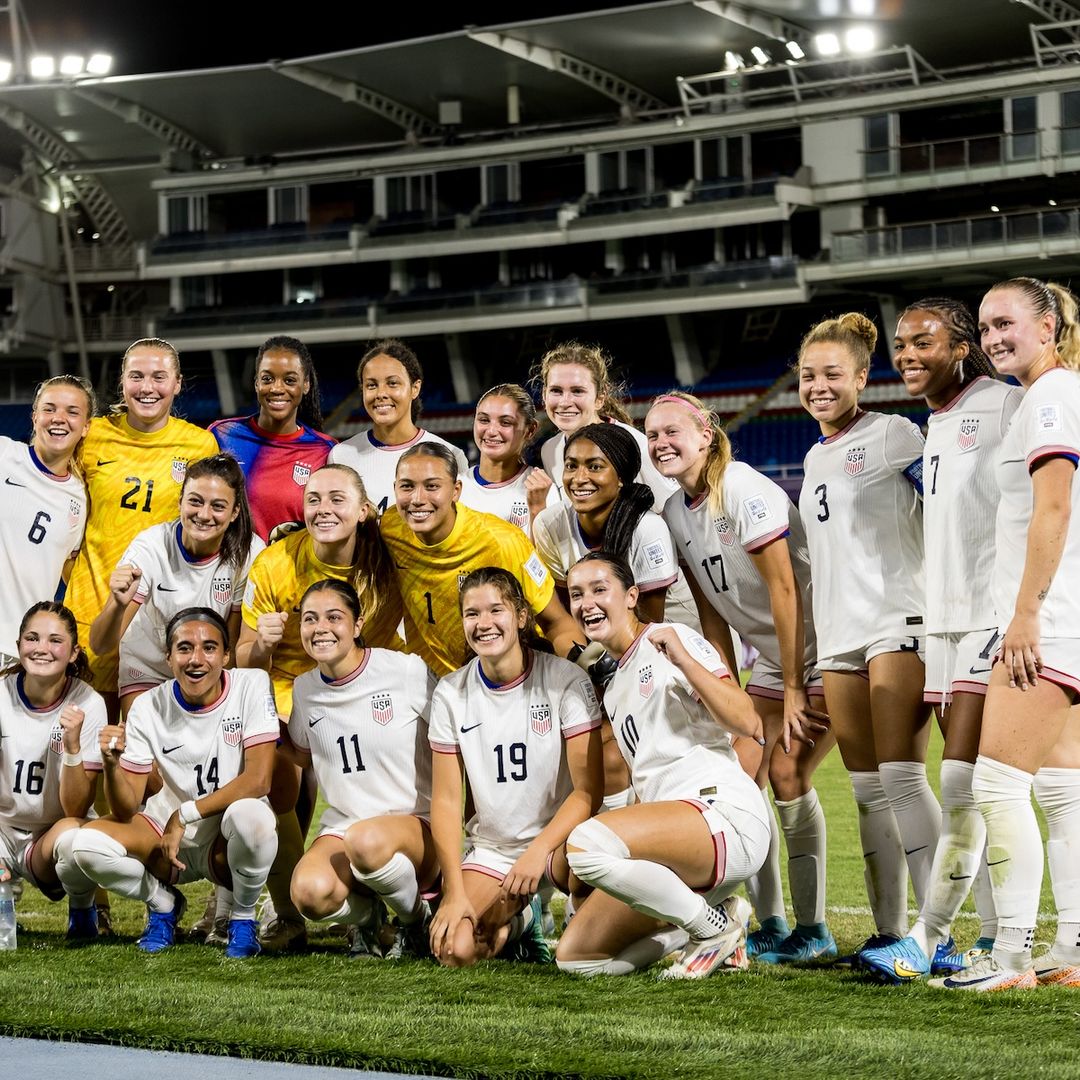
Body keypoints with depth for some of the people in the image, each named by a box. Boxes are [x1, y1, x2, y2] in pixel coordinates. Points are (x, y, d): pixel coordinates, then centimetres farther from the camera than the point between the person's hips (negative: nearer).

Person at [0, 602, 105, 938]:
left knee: (72, 836, -38)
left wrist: (72, 746, -31)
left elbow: (76, 810, -15)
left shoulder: (88, 705, -13)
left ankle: (81, 908, -3)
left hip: (52, 835, -1)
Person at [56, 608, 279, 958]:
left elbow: (258, 780, -22)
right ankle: (163, 904, 8)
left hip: (228, 840, -2)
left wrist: (184, 814, -23)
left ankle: (243, 917, -7)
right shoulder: (149, 708, -8)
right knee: (88, 843, -24)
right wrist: (112, 765, -31)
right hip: (168, 834, 3)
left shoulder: (252, 686, -14)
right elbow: (126, 812, -10)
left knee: (251, 816, -38)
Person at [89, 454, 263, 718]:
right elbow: (100, 646, -26)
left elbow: (234, 646, -5)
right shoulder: (150, 546, -22)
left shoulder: (249, 554, -19)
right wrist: (119, 605, -44)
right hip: (147, 674, -1)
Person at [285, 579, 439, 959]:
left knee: (368, 840, -40)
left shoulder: (407, 671, -8)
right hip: (342, 825, 4)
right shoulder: (304, 689, 6)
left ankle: (416, 916, -7)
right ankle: (366, 911, 7)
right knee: (310, 892, -31)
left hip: (416, 824, -4)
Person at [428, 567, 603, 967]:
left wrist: (538, 851, -25)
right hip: (491, 849, 4)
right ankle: (519, 921, 14)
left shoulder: (566, 680, -10)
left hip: (558, 840, -3)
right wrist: (455, 892, -9)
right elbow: (446, 799, 0)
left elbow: (589, 790, -13)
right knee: (454, 950, -21)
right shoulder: (451, 694, 0)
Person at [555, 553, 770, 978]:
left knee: (586, 843, -34)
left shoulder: (670, 640, -1)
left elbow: (746, 723, -14)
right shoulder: (613, 689, 24)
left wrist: (683, 659, -23)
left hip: (726, 815, -8)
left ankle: (713, 924, -13)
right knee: (574, 956, -1)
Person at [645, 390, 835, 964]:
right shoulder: (674, 513, 4)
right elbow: (711, 611, 9)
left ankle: (812, 929, -5)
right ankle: (769, 926, 8)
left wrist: (794, 689, -19)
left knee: (787, 771, -14)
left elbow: (783, 589, -21)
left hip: (820, 650, -8)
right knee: (743, 770, 0)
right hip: (771, 659, 8)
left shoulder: (745, 492, -20)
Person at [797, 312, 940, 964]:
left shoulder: (892, 435, -2)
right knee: (867, 789, 6)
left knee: (900, 776, -15)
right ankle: (890, 931, 9)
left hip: (898, 622, -8)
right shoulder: (816, 458, 20)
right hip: (840, 634, 8)